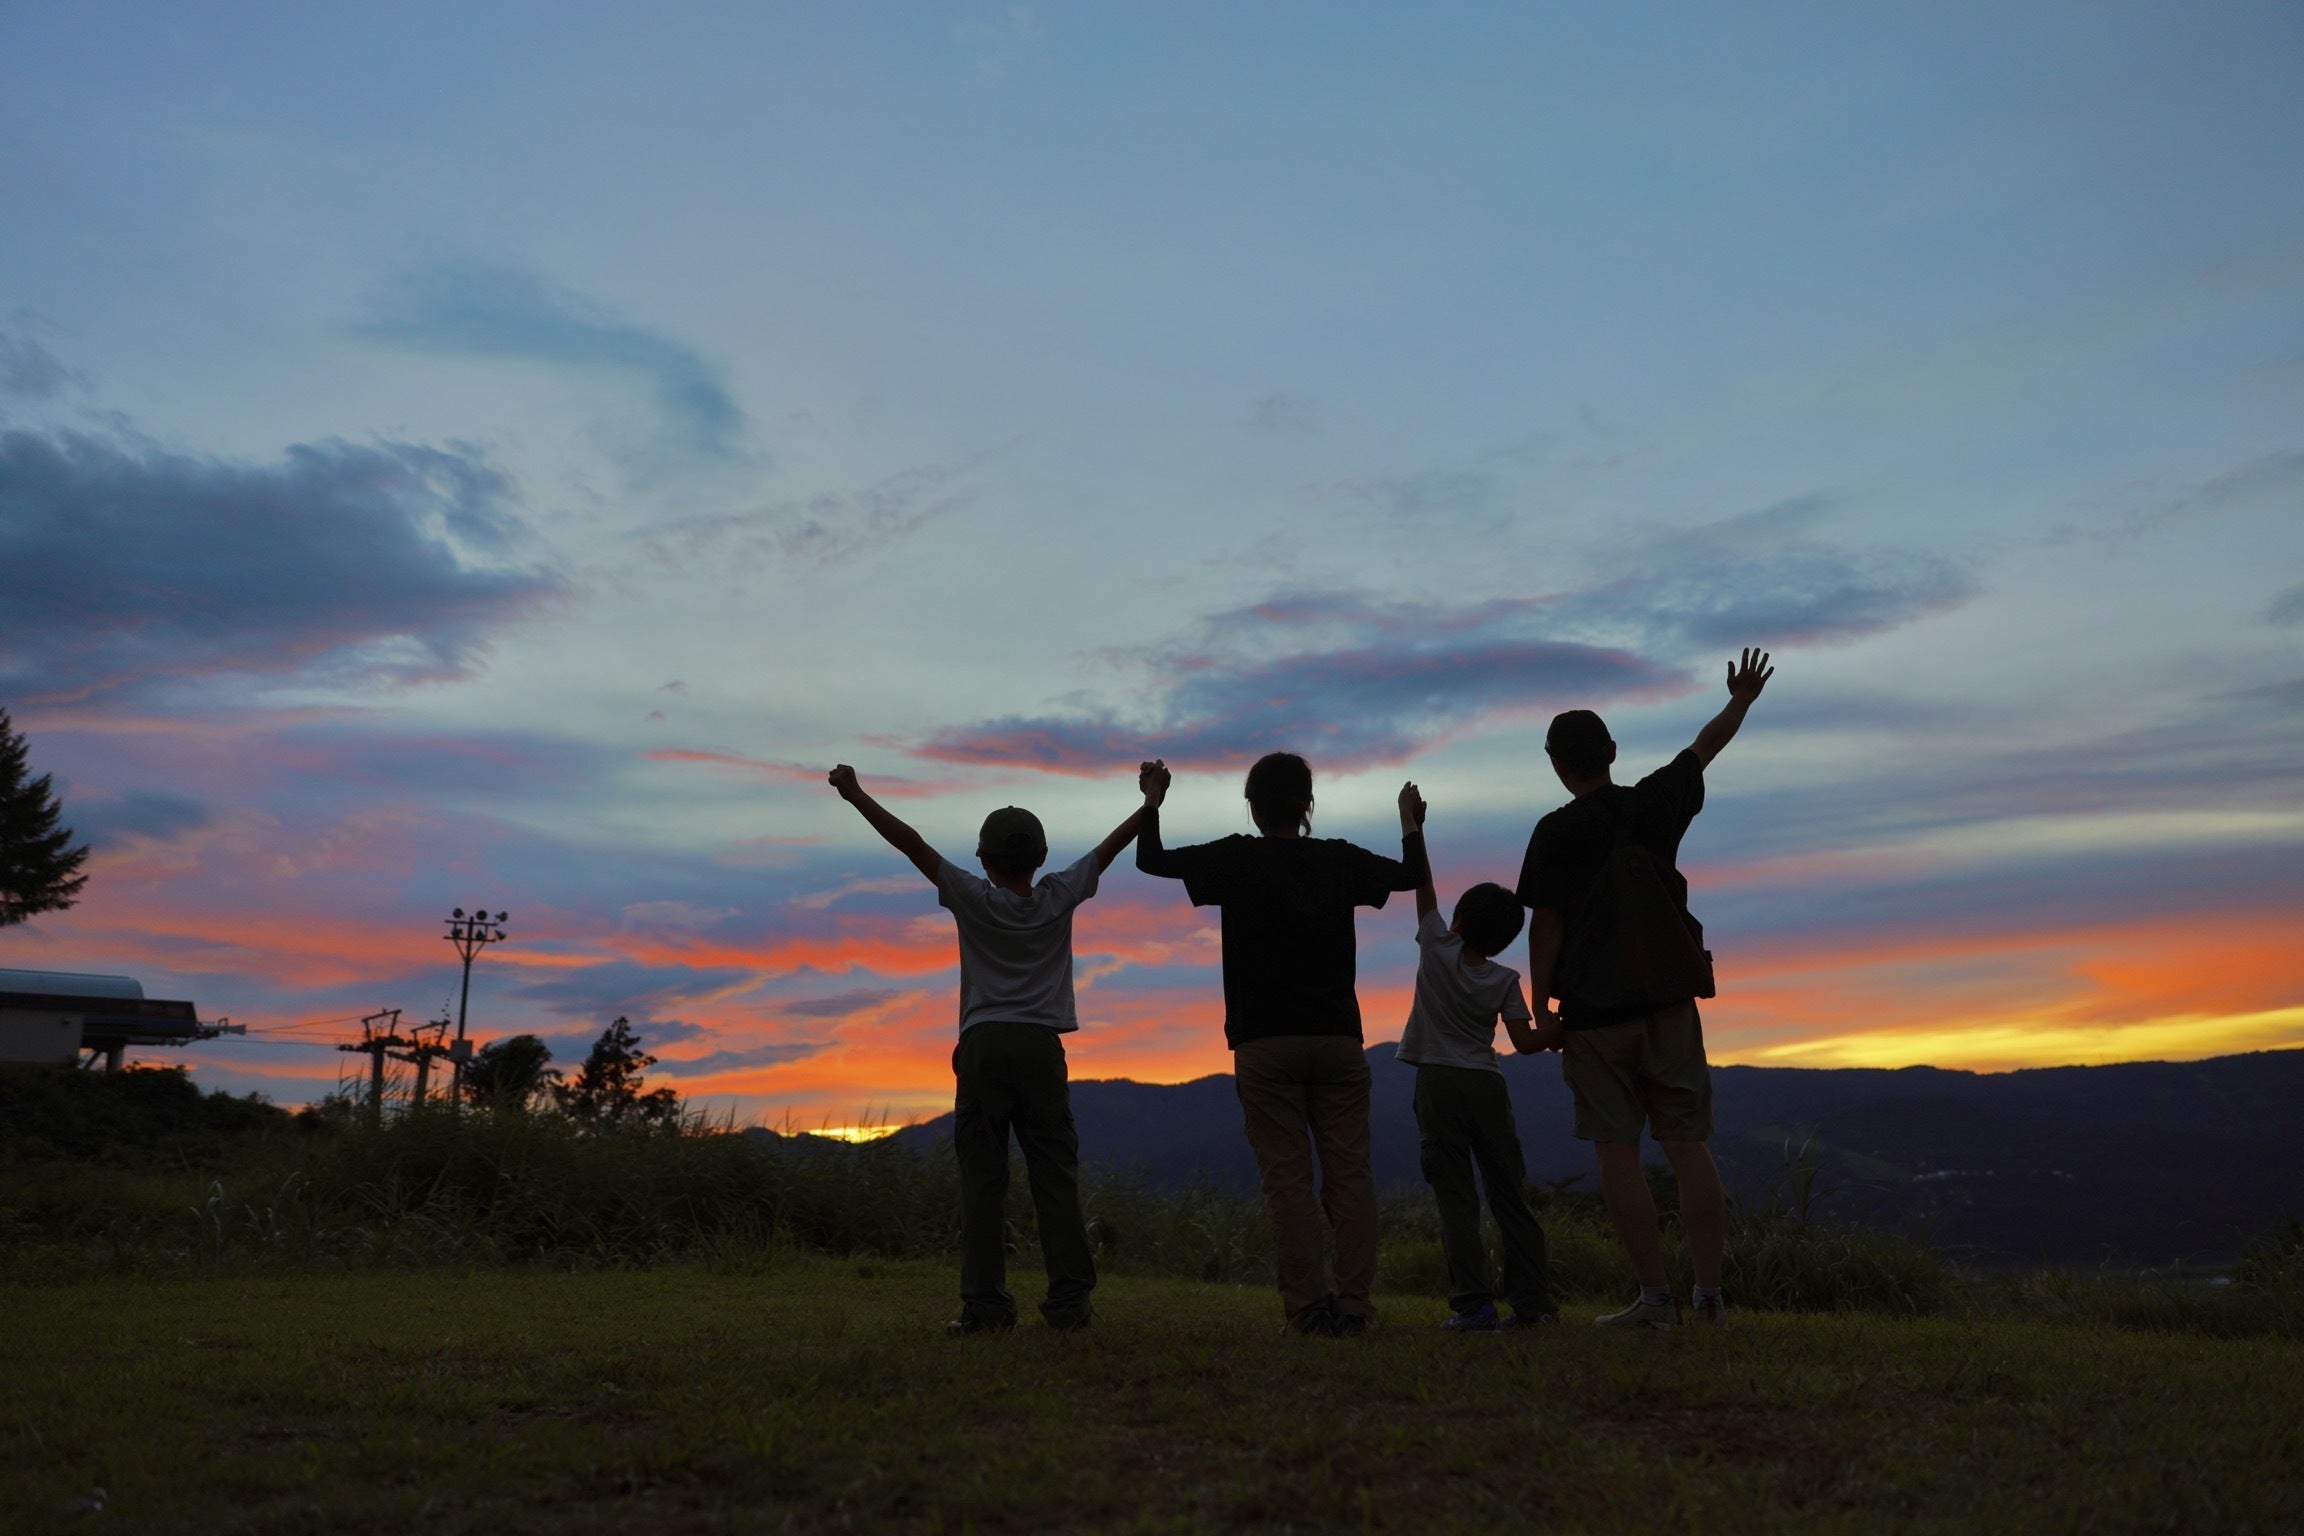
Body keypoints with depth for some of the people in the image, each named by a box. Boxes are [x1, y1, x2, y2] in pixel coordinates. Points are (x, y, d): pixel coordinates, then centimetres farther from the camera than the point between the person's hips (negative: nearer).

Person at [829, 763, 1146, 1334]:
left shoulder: (973, 899, 2)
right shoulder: (1059, 898, 6)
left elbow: (911, 843, 0)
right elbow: (1111, 845, 16)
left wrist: (857, 795, 3)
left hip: (984, 1045, -1)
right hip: (1042, 1046, 1)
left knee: (981, 1174, 0)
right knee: (1056, 1174, 3)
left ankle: (985, 1301, -4)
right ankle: (1069, 1297, 2)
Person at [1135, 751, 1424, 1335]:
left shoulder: (1238, 858, -2)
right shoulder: (1340, 859, 7)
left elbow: (1151, 860, 6)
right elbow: (1411, 874, 22)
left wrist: (1151, 801, 22)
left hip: (1265, 1042, -2)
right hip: (1339, 1037, 3)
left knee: (1288, 1176, -1)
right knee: (1349, 1172, 4)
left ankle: (1309, 1306, -3)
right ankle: (1353, 1303, 1)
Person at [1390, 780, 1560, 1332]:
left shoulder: (1438, 950, -3)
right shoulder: (1505, 980, 2)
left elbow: (1422, 882, 2)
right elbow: (1527, 1042, -2)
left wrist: (1409, 819, 9)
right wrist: (1563, 1030, 13)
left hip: (1438, 1084, -3)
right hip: (1488, 1086, 3)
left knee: (1455, 1197, -3)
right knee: (1510, 1194, 10)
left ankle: (1473, 1303, -8)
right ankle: (1533, 1299, 12)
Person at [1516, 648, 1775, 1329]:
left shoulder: (1557, 833, -8)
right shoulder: (1656, 804, 4)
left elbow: (1544, 927, -8)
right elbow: (1705, 747, 22)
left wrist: (1542, 1007, 2)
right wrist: (1740, 700, 40)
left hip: (1594, 1013, -4)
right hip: (1670, 1005, 4)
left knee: (1617, 1152, 0)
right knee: (1687, 1147, 6)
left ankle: (1655, 1295, -1)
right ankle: (1708, 1293, 8)